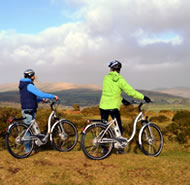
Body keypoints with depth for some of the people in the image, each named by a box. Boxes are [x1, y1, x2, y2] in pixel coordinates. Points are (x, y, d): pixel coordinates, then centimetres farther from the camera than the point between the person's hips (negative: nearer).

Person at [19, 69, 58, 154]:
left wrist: (41, 99, 16)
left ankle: (27, 147, 23)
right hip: (29, 111, -10)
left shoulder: (23, 86, 16)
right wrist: (54, 96, -14)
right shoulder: (29, 85, -16)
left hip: (25, 110, 10)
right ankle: (27, 149, 5)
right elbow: (41, 94, -22)